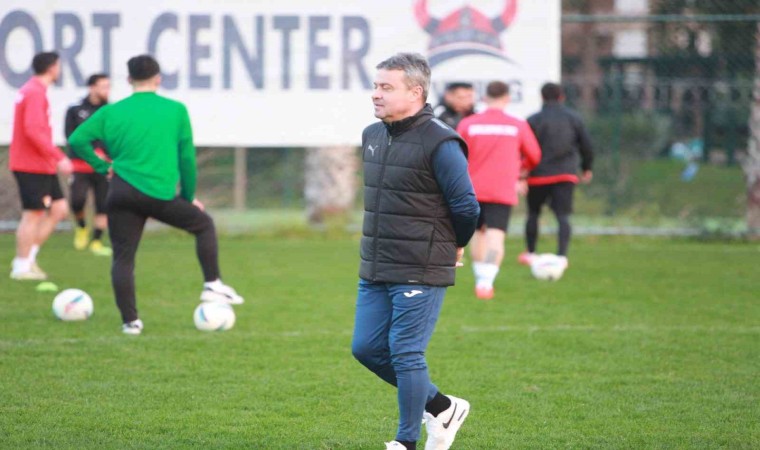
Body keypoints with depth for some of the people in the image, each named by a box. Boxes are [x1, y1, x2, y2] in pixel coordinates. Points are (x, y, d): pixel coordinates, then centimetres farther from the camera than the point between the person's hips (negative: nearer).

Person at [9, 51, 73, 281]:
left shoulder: (30, 90, 15)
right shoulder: (36, 93, -16)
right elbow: (33, 130, -26)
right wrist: (59, 157, -24)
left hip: (42, 166, 10)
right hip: (33, 167, -10)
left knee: (59, 209, 10)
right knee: (33, 214, -4)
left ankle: (29, 256, 12)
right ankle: (22, 267, 3)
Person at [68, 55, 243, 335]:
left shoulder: (111, 112, 8)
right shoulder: (176, 111, 6)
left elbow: (77, 140, 2)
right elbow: (187, 156, 8)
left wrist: (102, 166, 9)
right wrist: (189, 196, 17)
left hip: (121, 193, 1)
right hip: (161, 194, -1)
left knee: (123, 257, 8)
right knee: (204, 225, 21)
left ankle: (130, 320, 0)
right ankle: (212, 285, 15)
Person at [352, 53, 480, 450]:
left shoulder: (439, 143, -15)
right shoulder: (372, 136, 9)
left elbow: (466, 207, -13)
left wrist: (452, 246, 4)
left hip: (419, 273, -8)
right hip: (374, 270, 8)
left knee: (406, 354, -5)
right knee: (366, 348, 9)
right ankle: (441, 408, 25)